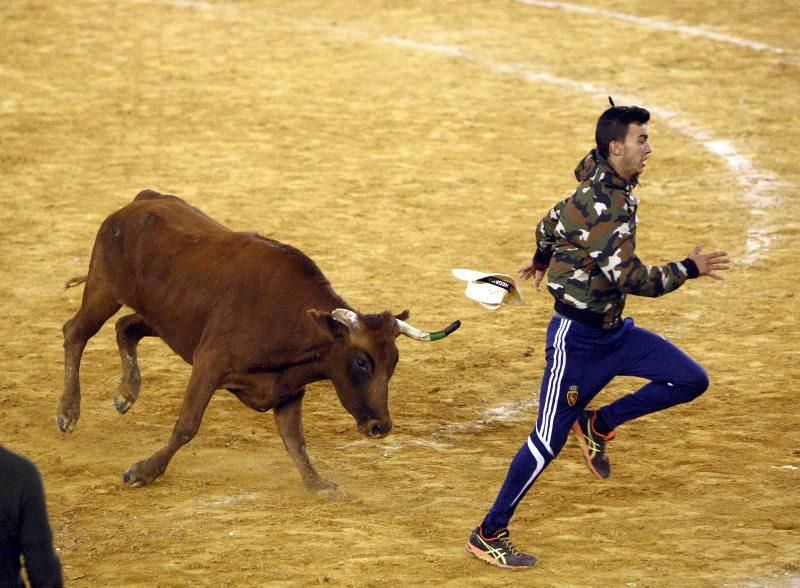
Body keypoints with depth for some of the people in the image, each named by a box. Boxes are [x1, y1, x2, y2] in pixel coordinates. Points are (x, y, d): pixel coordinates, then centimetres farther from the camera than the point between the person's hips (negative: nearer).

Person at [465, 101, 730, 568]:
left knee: (691, 380, 1)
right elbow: (632, 279, -28)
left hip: (615, 331, 9)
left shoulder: (616, 190, 4)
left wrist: (542, 260, 39)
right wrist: (690, 269, -20)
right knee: (549, 440, -3)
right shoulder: (601, 205, -25)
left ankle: (599, 425, 14)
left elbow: (553, 223, 20)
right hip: (578, 337, -9)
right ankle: (488, 535, 9)